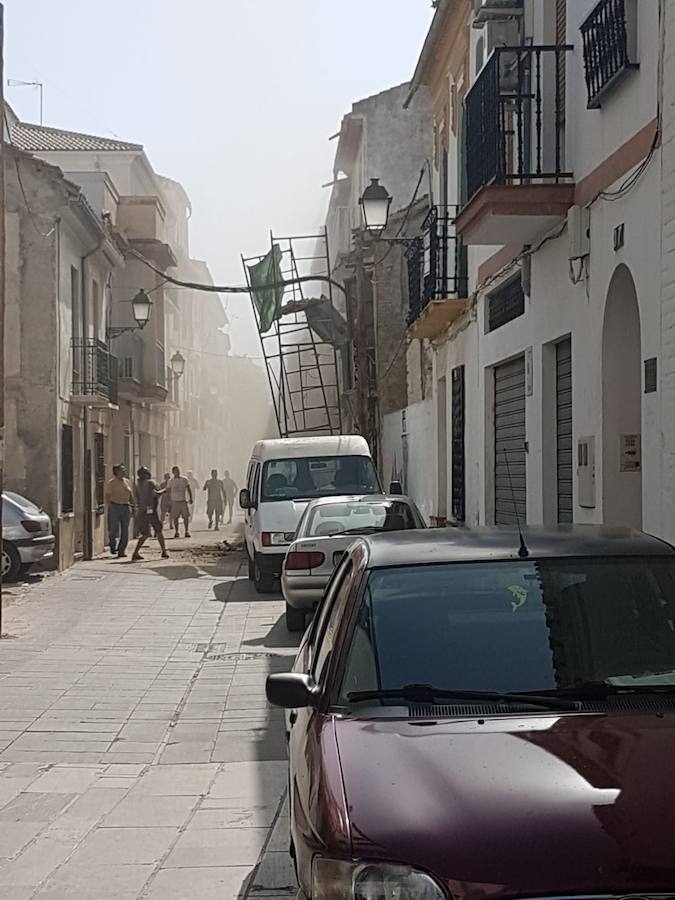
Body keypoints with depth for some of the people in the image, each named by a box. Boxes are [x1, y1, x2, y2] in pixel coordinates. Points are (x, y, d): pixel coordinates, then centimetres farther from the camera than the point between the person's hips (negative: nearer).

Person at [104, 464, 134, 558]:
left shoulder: (127, 481, 13)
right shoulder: (111, 483, -3)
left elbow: (131, 494, 20)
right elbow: (106, 496, -7)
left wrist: (132, 505, 12)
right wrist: (110, 506, -16)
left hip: (126, 508, 5)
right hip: (115, 507, -5)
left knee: (125, 531, 1)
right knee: (114, 530, -5)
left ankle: (121, 551, 6)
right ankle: (113, 547, 22)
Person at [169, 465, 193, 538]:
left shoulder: (184, 479, 6)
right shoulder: (171, 481, 5)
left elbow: (189, 489, 8)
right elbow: (169, 491, 9)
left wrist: (191, 498, 1)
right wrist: (169, 501, 3)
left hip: (183, 500, 0)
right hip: (175, 501, 0)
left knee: (186, 516, -5)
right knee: (175, 517, -1)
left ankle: (187, 531, 2)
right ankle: (176, 532, 8)